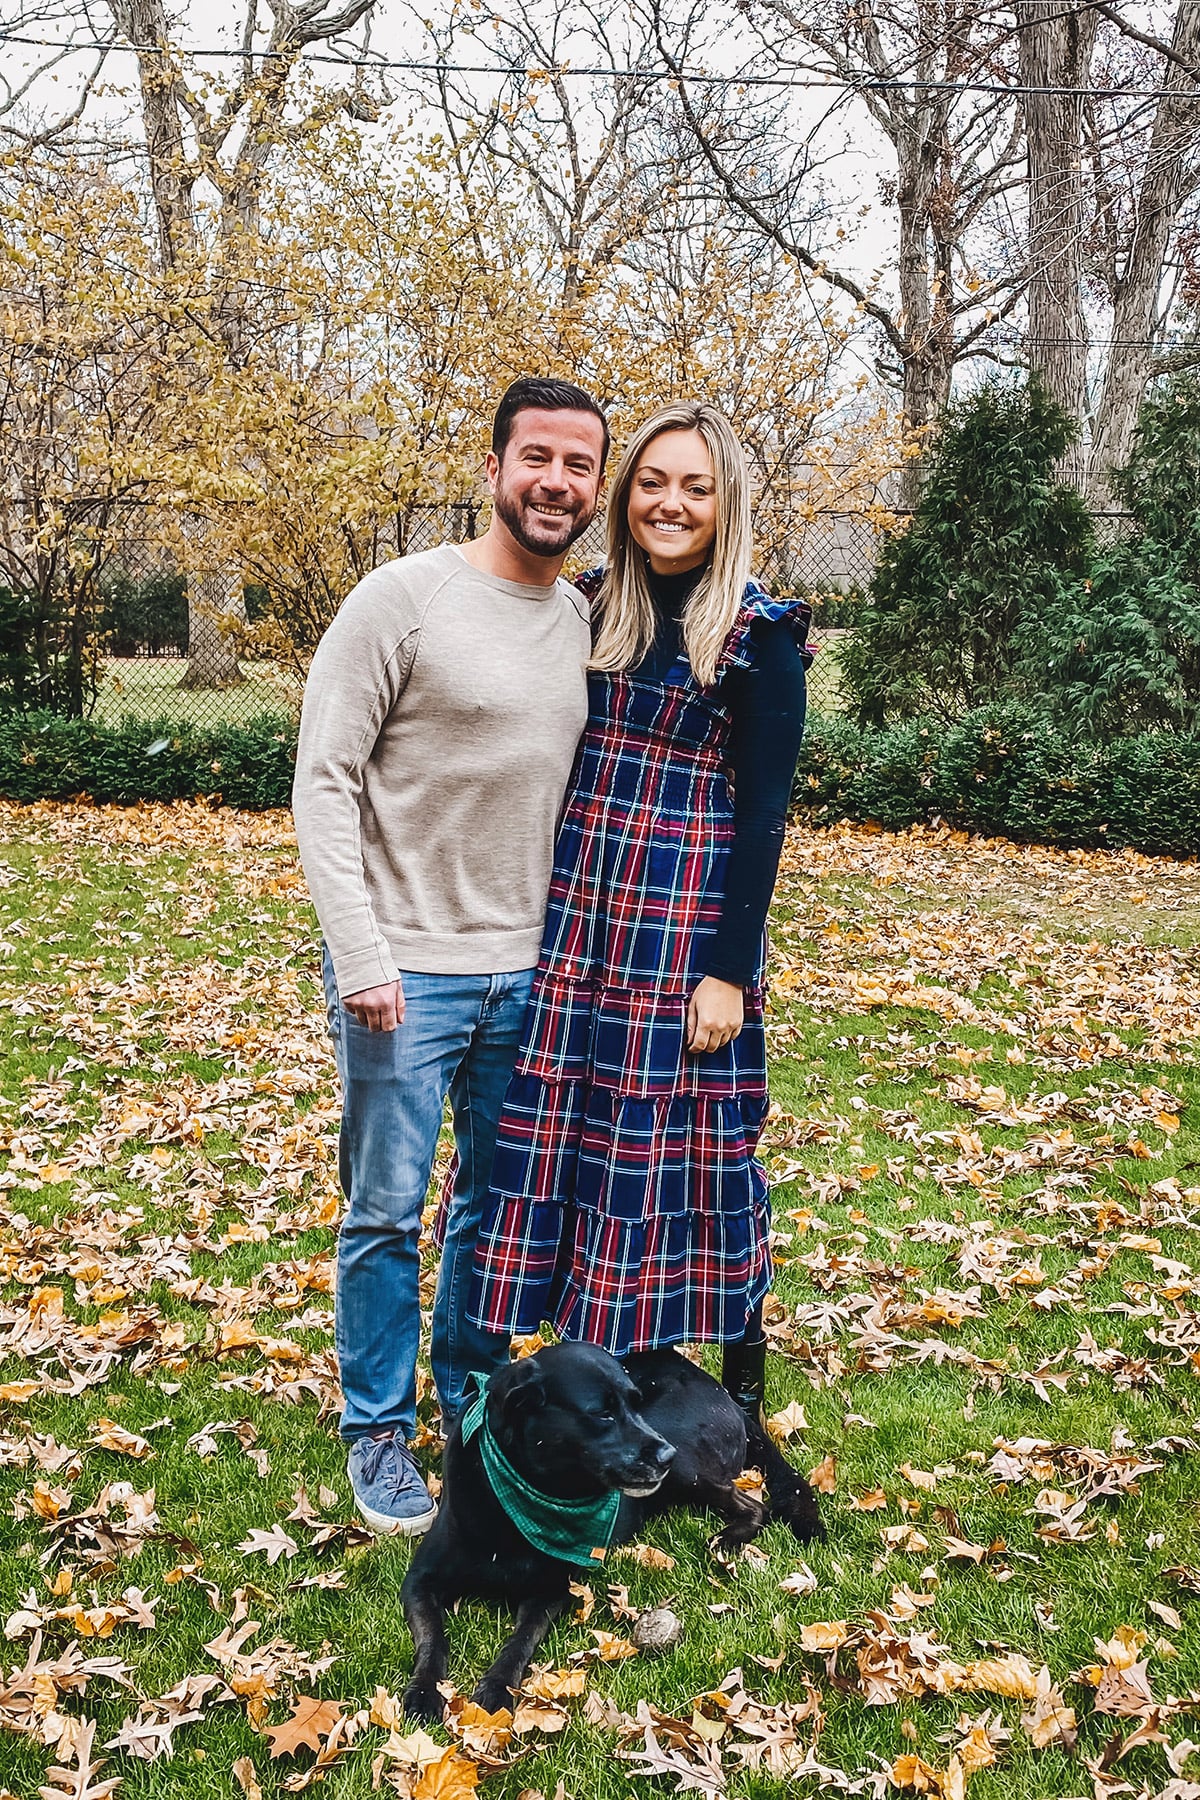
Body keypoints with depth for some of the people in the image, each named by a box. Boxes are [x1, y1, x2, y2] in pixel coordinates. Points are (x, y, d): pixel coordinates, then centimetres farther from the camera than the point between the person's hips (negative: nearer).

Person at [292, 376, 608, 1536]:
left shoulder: (587, 622, 7)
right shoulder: (403, 597, -10)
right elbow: (323, 781, -11)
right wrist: (360, 953, -16)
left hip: (528, 967, 5)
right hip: (406, 967, -5)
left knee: (498, 1201, 16)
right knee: (387, 1211, 4)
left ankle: (472, 1394, 34)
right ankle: (378, 1430, 22)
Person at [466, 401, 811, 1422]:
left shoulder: (760, 634, -5)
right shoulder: (589, 607, 9)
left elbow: (763, 812, -8)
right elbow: (552, 761, 13)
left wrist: (730, 969, -12)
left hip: (686, 918, -5)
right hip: (574, 911, 5)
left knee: (677, 1139, 2)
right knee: (557, 1126, 7)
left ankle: (740, 1372, 23)